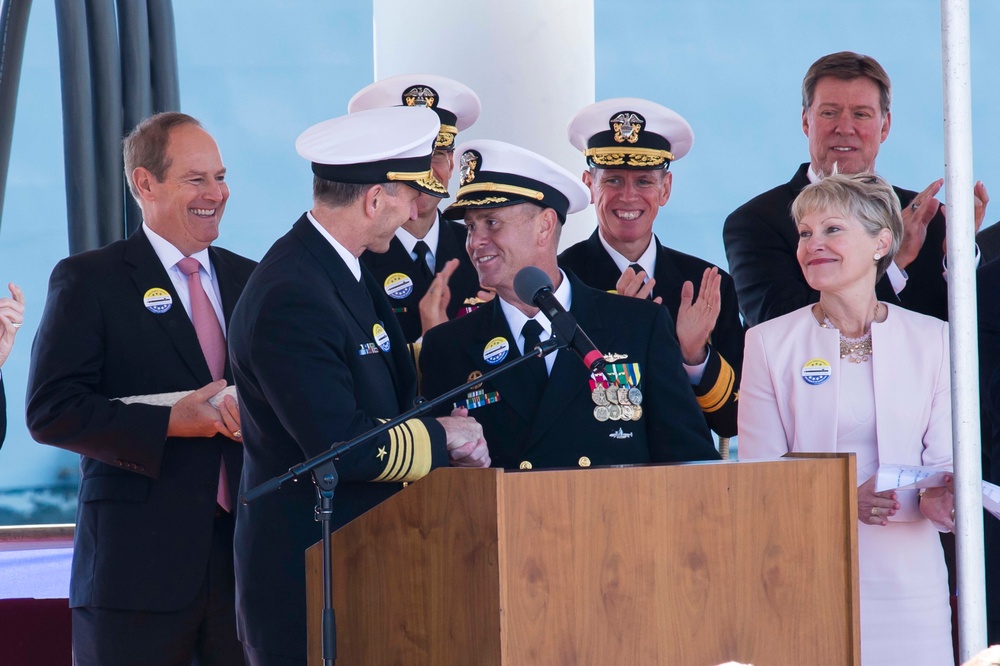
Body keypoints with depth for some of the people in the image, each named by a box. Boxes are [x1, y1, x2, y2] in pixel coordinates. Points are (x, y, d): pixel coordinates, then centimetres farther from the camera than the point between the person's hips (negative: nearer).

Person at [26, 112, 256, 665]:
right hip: (139, 558, -5)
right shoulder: (88, 281, -1)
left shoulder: (249, 281, 15)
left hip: (247, 551, 5)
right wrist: (171, 422, -19)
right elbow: (51, 411, -10)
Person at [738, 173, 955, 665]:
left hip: (906, 573, 1)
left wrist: (940, 497, -18)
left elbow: (945, 458, 5)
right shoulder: (769, 342, 4)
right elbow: (759, 472, 0)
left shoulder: (932, 340, 6)